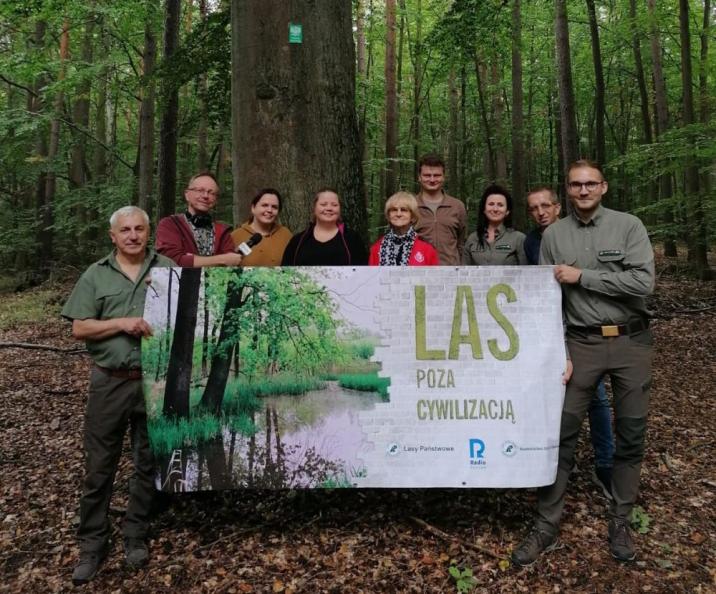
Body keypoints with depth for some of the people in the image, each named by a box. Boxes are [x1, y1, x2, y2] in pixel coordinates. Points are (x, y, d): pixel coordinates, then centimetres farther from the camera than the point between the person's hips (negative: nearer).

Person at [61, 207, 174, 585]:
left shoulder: (169, 269, 4)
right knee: (99, 466, 7)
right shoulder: (96, 275, 5)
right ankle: (92, 543, 22)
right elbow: (79, 329, 0)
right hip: (110, 383, 0)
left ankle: (136, 537, 28)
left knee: (148, 464, 11)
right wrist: (122, 324, -13)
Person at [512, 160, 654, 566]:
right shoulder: (553, 235, 3)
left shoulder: (629, 226, -1)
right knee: (563, 433, -1)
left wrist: (582, 276, -13)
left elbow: (644, 282, -14)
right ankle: (547, 527, 10)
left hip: (632, 340, 0)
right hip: (583, 343, 0)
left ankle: (621, 522, 26)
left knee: (631, 435, 9)